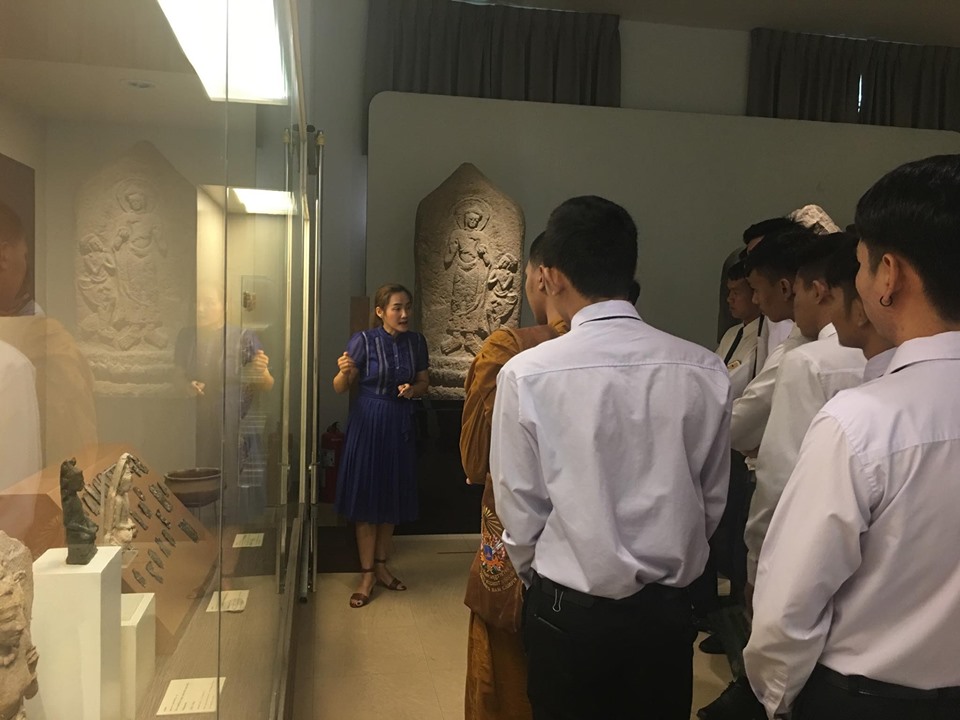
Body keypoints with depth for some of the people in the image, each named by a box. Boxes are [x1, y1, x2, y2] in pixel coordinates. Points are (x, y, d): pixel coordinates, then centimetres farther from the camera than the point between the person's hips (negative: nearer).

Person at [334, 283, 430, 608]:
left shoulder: (416, 341, 0)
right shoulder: (363, 340, -11)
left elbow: (424, 380, 12)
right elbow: (340, 388, -9)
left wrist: (413, 389, -10)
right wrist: (344, 371, -31)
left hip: (400, 424, 4)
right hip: (368, 423, -4)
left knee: (393, 496, 12)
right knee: (367, 496, 3)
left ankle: (381, 565, 30)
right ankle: (367, 575, 16)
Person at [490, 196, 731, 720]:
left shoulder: (527, 374, -18)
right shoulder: (705, 371, -11)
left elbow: (520, 512, -9)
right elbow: (712, 501, 0)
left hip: (569, 612, -2)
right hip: (668, 610, 2)